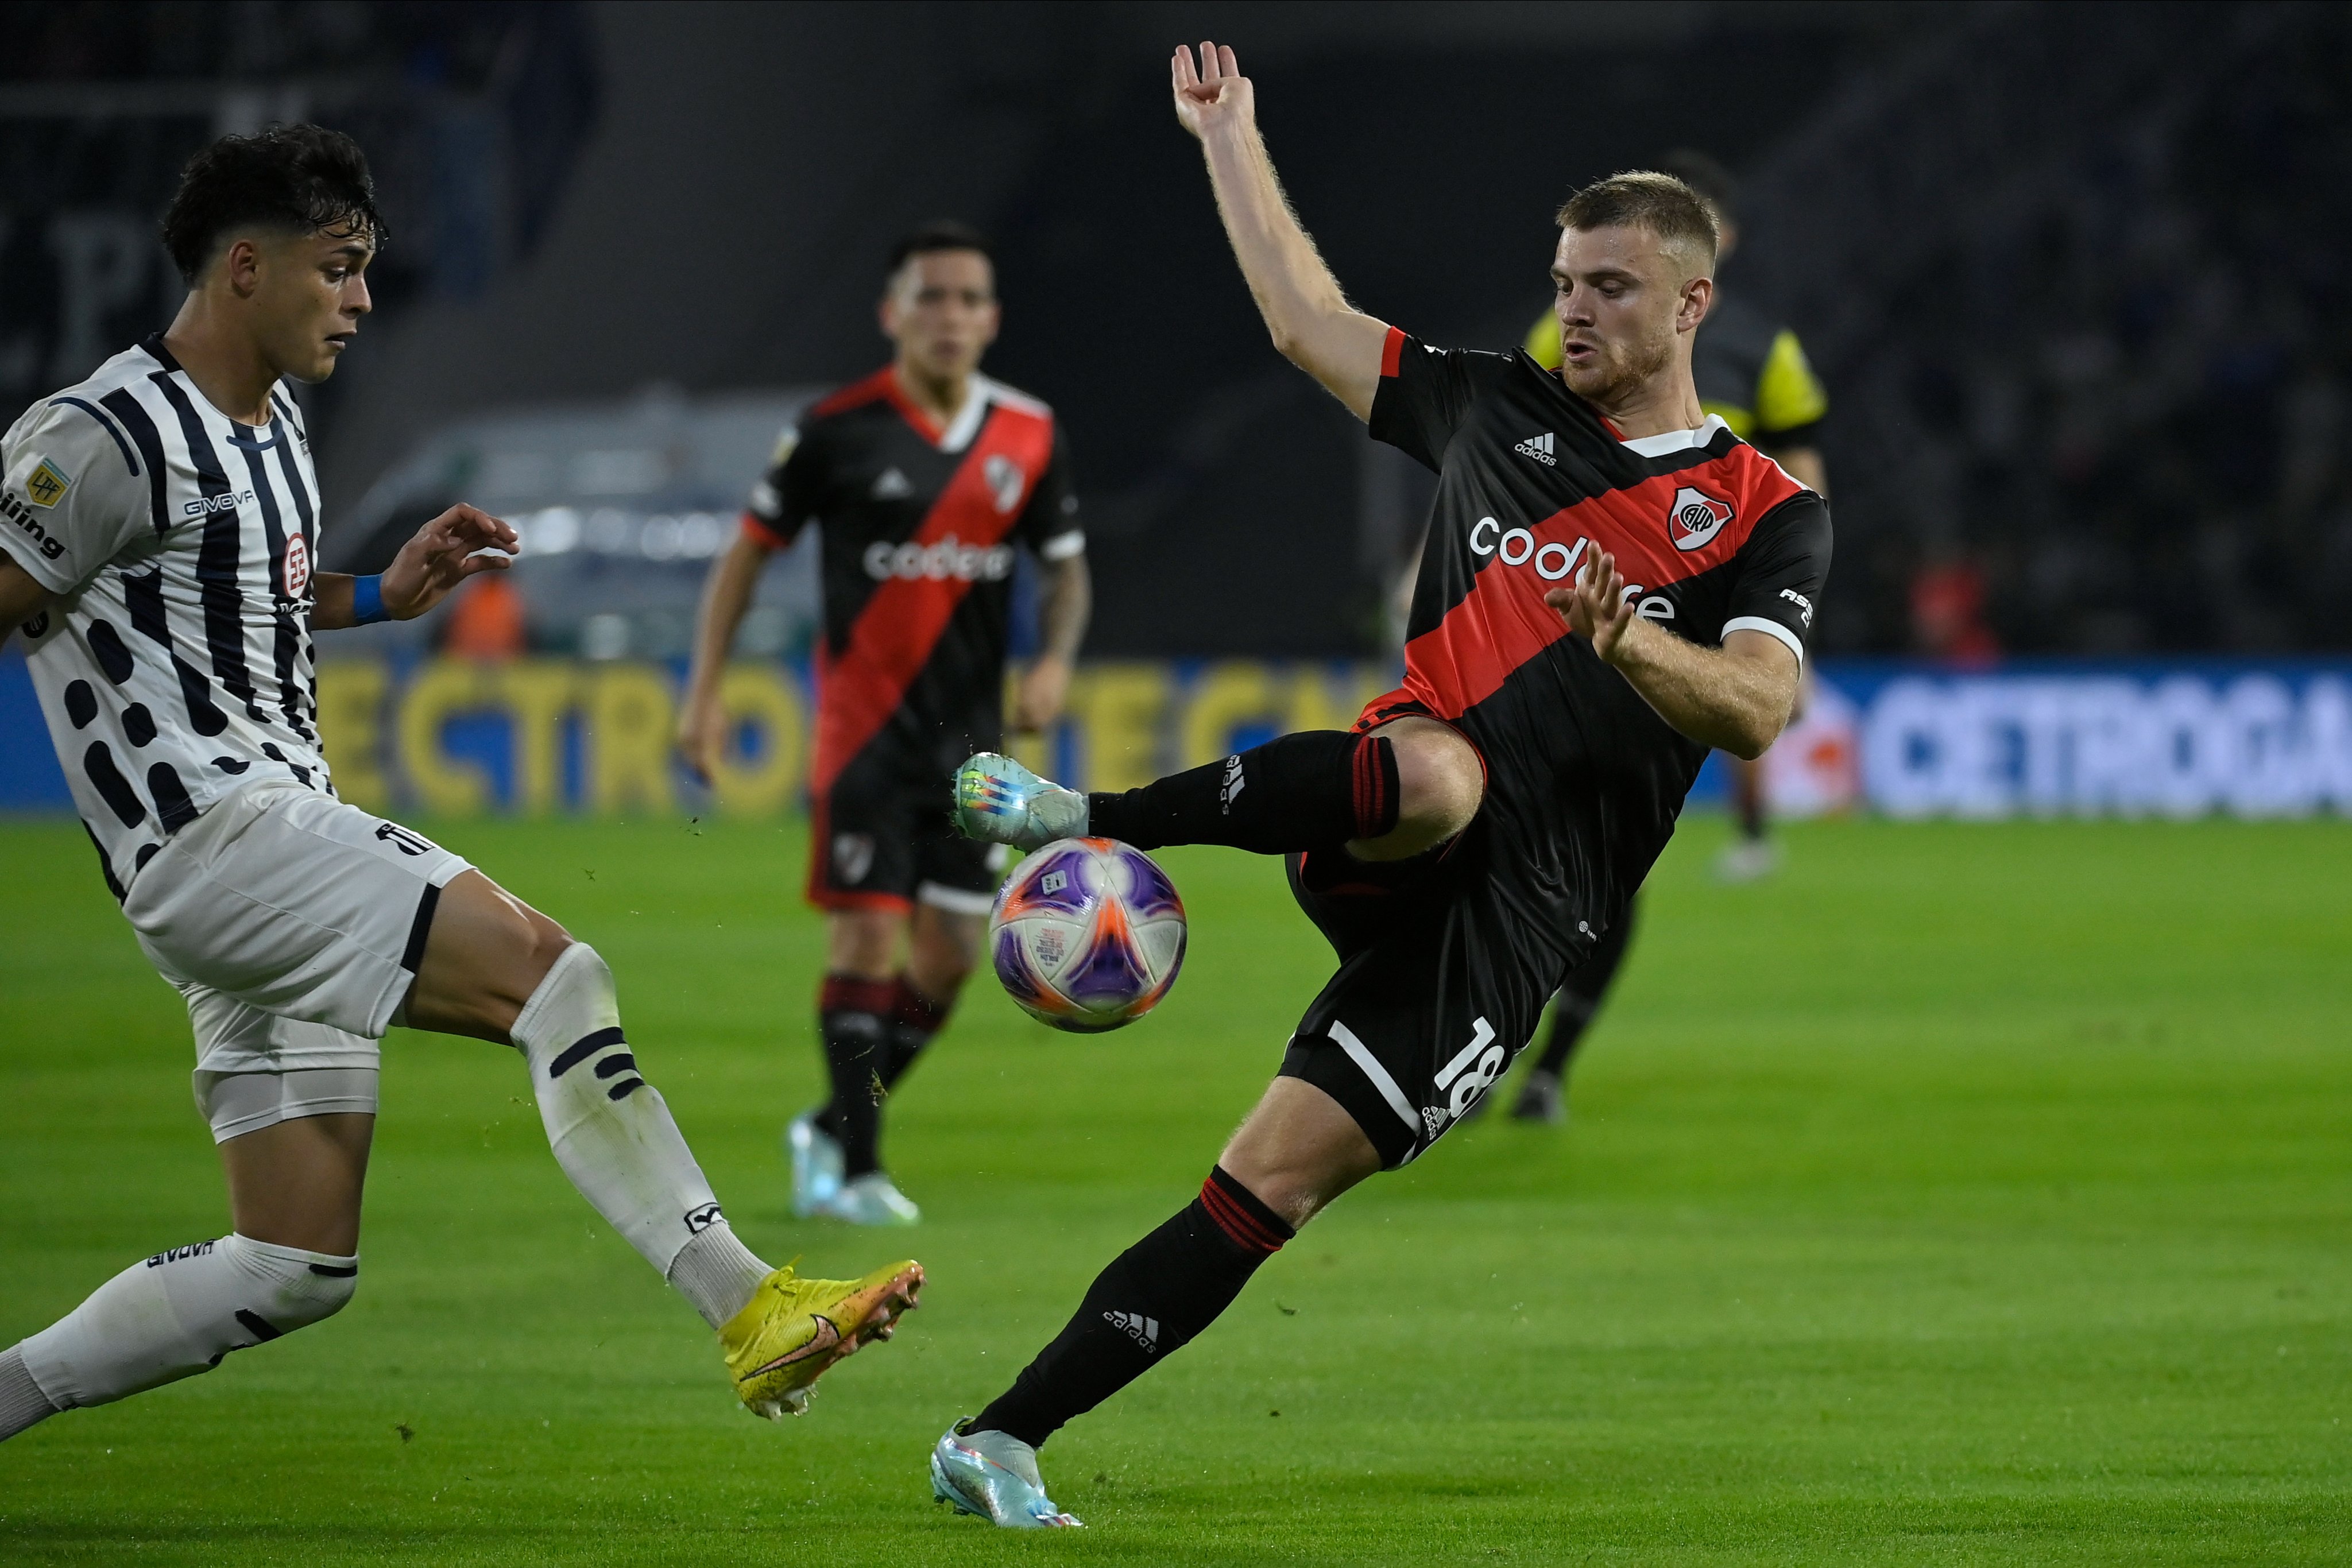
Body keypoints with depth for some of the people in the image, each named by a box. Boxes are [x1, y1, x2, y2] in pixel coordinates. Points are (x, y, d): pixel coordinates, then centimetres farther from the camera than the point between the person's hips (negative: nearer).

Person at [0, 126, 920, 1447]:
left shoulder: (274, 419, 17)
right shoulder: (110, 442, -12)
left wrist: (384, 597, 17)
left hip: (285, 826, 10)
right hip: (213, 832, -10)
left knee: (298, 1267, 7)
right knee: (545, 966, -25)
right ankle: (750, 1307, -27)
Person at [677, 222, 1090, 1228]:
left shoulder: (1029, 436, 3)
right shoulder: (840, 429, -7)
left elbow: (1067, 569, 14)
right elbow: (748, 552, 1)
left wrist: (1055, 662, -6)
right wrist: (703, 694, -5)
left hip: (969, 729, 4)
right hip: (865, 721, -4)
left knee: (952, 950, 4)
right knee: (868, 934, -10)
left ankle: (832, 1130, 23)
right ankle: (855, 1170, -1)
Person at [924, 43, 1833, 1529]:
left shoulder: (1770, 514, 7)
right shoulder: (1498, 408, 17)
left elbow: (1757, 710, -9)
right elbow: (1310, 318, 29)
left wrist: (1625, 637, -28)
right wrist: (1232, 139, 31)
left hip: (1522, 907, -1)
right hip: (1394, 848, 1)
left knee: (1273, 1183, -9)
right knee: (1430, 772, -40)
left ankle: (1004, 1439, -6)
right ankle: (1085, 819, -35)